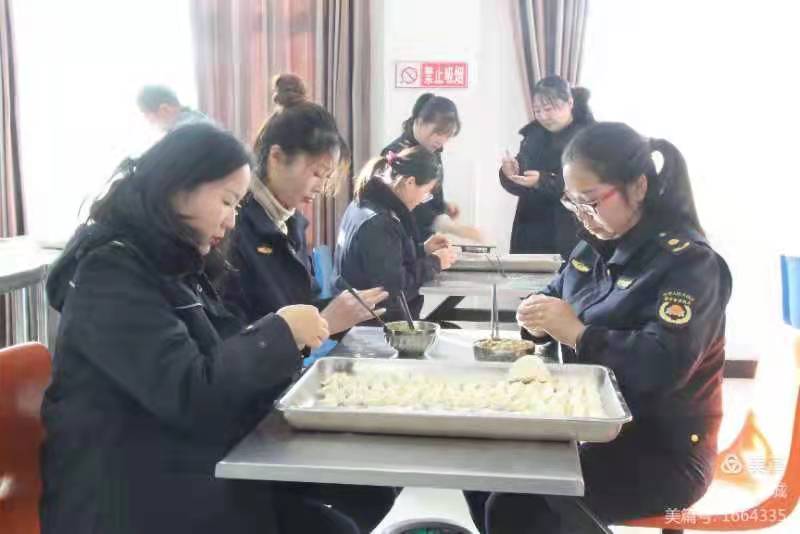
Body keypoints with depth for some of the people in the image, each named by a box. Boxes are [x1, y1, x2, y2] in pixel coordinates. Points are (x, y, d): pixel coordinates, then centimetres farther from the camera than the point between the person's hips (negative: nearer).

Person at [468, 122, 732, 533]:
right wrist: (540, 319, -5)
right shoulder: (594, 248, 8)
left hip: (661, 452, -7)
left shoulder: (688, 261, -16)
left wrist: (577, 334, -26)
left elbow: (665, 365, -30)